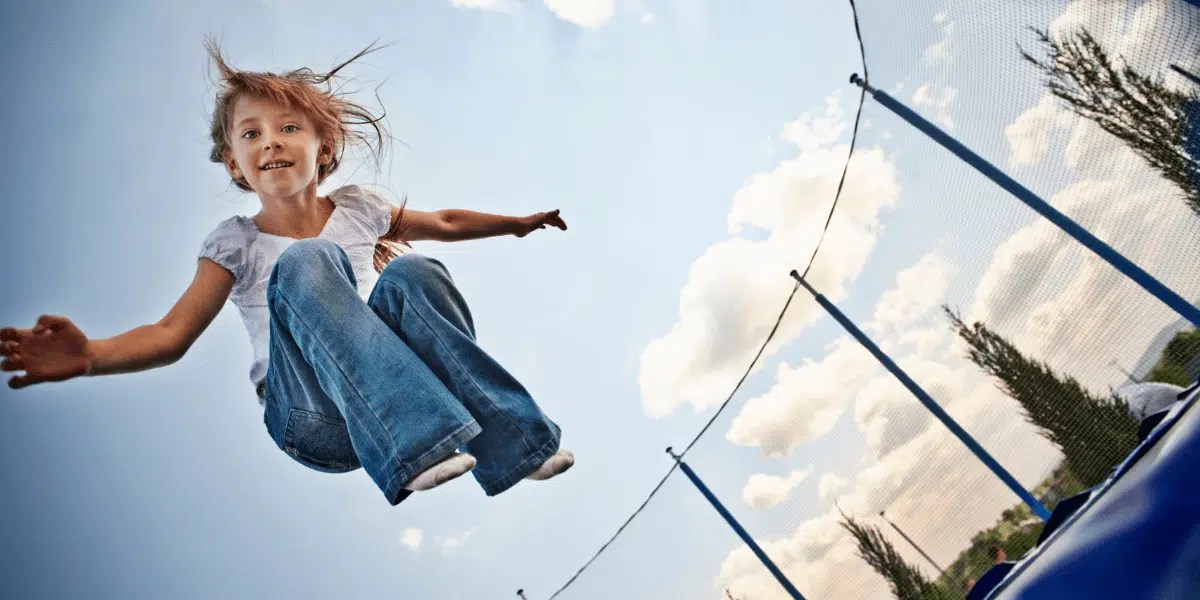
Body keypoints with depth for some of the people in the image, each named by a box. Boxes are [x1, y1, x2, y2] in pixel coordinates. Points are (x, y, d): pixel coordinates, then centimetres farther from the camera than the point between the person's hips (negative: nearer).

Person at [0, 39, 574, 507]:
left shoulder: (356, 208, 13)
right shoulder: (236, 243, 5)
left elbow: (444, 223, 28)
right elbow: (173, 333, -3)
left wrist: (520, 222, 29)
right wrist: (89, 354, -21)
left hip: (393, 386, 3)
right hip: (316, 418, -2)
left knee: (410, 272, -25)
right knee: (306, 262, -28)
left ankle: (509, 436, -28)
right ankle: (420, 441, -40)